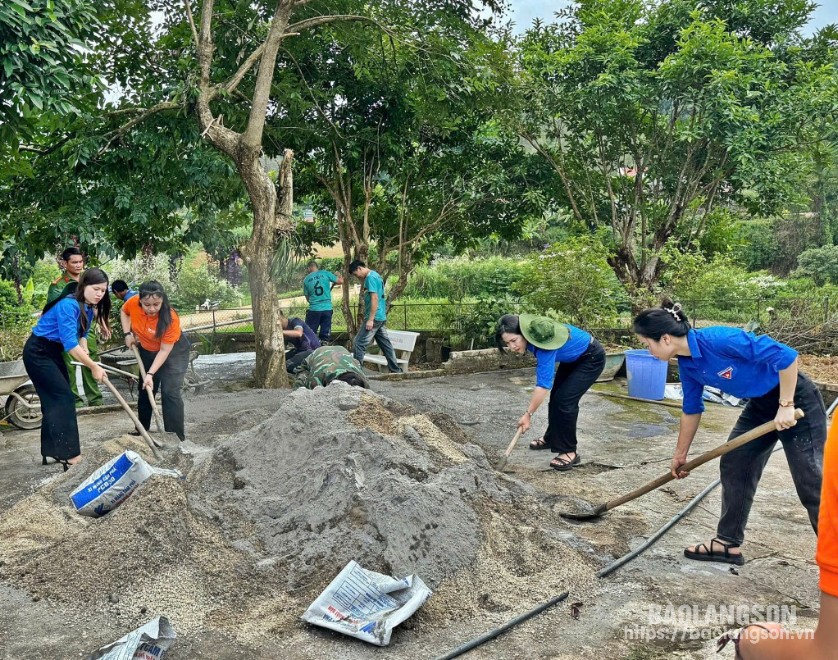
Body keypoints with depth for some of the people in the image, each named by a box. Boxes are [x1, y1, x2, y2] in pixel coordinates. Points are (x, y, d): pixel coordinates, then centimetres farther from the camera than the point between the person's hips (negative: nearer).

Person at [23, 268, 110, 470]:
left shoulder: (88, 307, 0)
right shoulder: (69, 305, -28)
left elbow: (82, 333, 7)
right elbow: (70, 344, -32)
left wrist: (84, 350, -15)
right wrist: (94, 367, -26)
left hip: (53, 352, 9)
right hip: (37, 353, -9)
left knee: (56, 399, 12)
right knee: (63, 398, -11)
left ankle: (52, 451, 21)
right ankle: (68, 455, -7)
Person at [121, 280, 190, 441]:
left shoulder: (170, 318, -35)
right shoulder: (133, 303, -24)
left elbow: (164, 351, -29)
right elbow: (124, 312, 4)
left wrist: (150, 374, -33)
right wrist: (128, 333, -8)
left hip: (173, 351, -5)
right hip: (147, 351, 6)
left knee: (170, 392, -16)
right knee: (145, 390, 15)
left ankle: (177, 438, -10)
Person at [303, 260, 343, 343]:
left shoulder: (306, 280, 3)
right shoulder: (325, 273, 0)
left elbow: (307, 298, 11)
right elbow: (340, 281, 5)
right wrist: (339, 276, 26)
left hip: (314, 309, 0)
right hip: (327, 308, 1)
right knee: (325, 336, 7)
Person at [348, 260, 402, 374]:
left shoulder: (370, 277, -13)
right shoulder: (375, 275, 17)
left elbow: (374, 298, -20)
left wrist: (370, 319, -22)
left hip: (374, 317, -10)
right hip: (381, 317, 10)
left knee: (359, 343, -9)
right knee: (385, 344, 12)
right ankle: (395, 370, 16)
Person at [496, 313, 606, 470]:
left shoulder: (544, 343, -38)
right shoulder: (530, 330, -16)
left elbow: (543, 384, -37)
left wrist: (528, 414, -32)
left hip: (591, 358, -9)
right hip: (573, 357, 9)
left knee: (565, 400, -17)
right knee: (556, 397, 12)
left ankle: (570, 452, -7)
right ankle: (551, 438, 30)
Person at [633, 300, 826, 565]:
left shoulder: (719, 340, -31)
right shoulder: (687, 364, -4)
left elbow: (786, 356, -28)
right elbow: (691, 409, 10)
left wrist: (786, 406, -23)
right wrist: (680, 454, 18)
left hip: (796, 399, -8)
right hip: (760, 404, 8)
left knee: (811, 484, -2)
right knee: (733, 466, 9)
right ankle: (728, 543, 22)